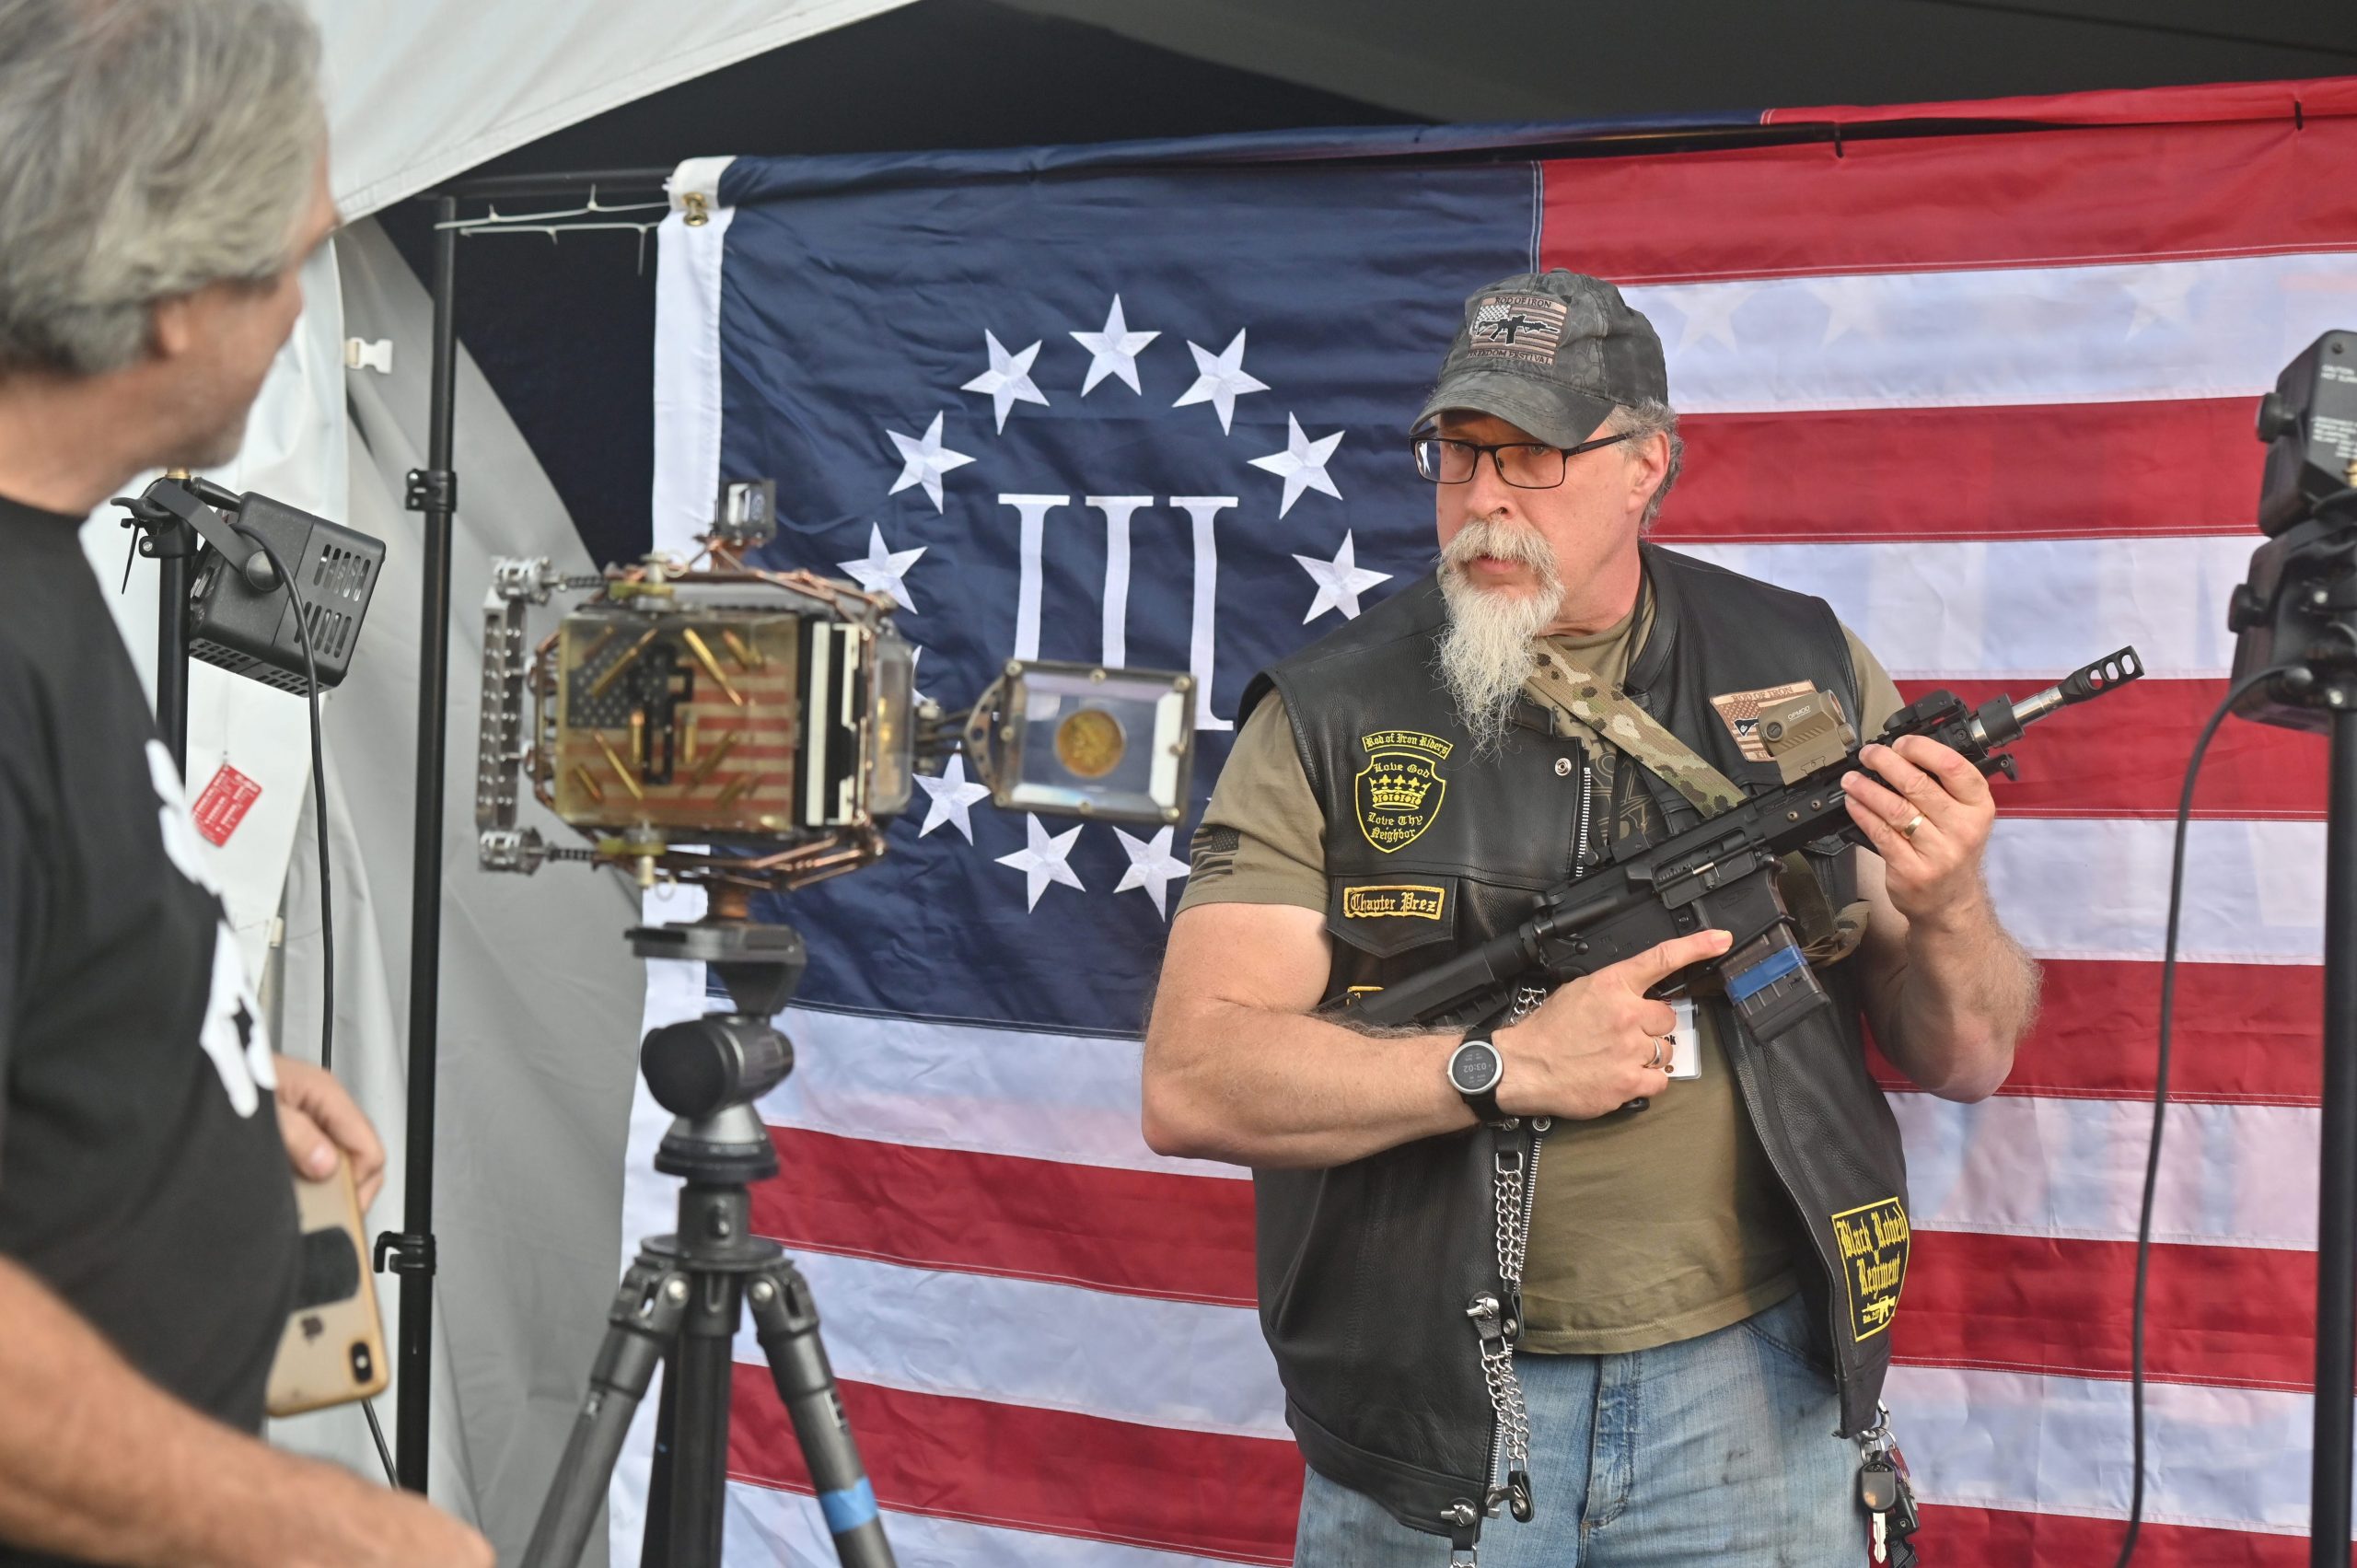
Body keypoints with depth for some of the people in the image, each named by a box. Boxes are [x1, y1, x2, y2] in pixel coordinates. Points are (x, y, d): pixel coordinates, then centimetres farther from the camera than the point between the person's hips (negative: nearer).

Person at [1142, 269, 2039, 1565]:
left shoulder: (1809, 674, 4)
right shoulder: (1329, 719, -3)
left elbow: (1964, 1061, 6)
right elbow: (1190, 1084, -11)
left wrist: (1948, 914, -15)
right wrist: (1506, 1066, -20)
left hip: (1743, 1397, 2)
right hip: (1427, 1426, -1)